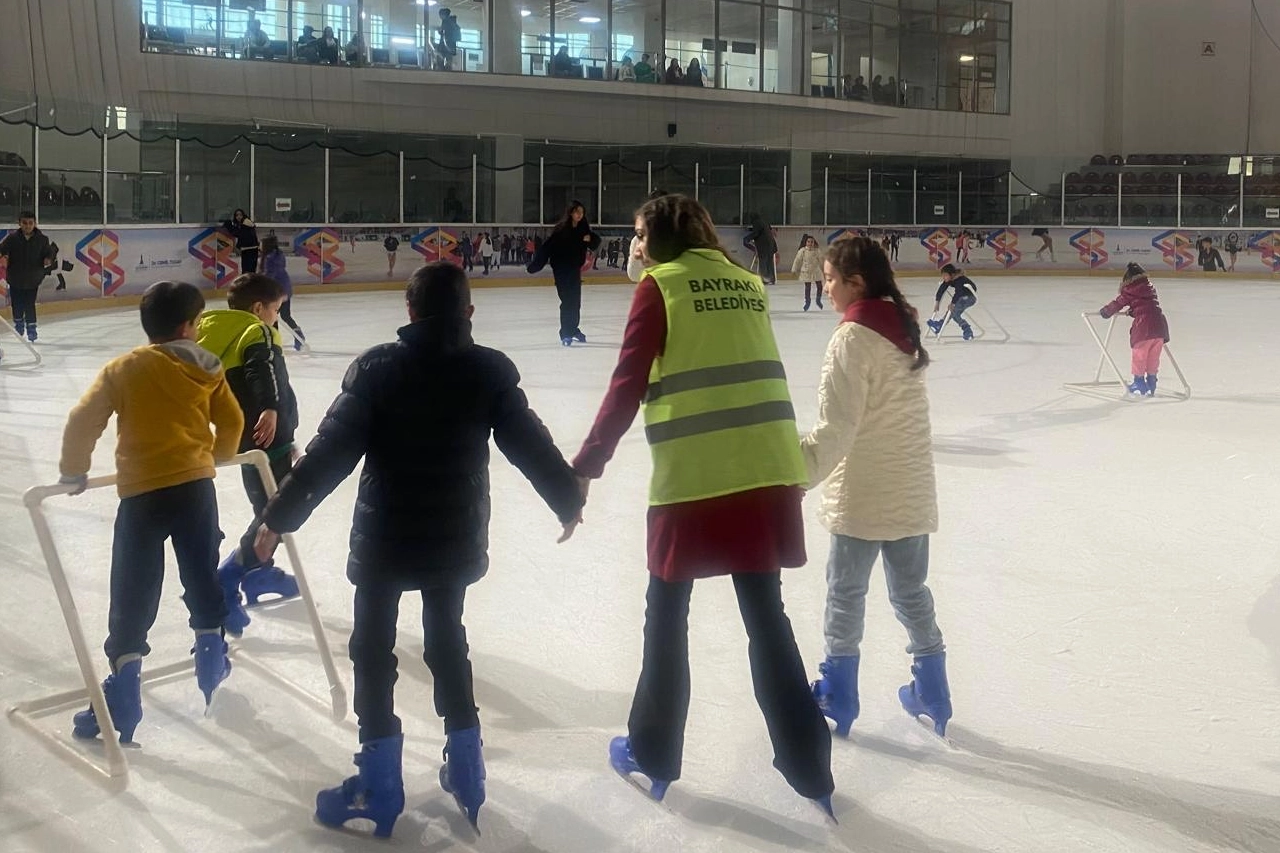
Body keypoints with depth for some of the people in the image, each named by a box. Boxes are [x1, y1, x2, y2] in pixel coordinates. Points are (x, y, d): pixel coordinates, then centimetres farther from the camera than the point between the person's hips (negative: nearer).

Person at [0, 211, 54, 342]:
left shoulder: (41, 239, -4)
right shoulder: (12, 238, -7)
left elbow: (48, 252, 5)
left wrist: (48, 260, -15)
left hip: (33, 279, -1)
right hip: (15, 278, 1)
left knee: (30, 304, -2)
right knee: (17, 304, 11)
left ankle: (31, 328, 10)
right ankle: (19, 322, 35)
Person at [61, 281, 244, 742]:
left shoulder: (124, 369, 0)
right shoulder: (207, 369, 6)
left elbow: (83, 421, -5)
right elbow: (231, 421, 12)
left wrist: (74, 471, 10)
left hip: (142, 492, -2)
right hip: (195, 485, 2)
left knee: (133, 594, 1)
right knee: (203, 577, 19)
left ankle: (124, 691, -2)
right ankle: (212, 660, 27)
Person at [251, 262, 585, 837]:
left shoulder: (377, 368, -12)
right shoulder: (490, 371, -6)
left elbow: (331, 450, -14)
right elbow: (530, 442, 0)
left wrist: (280, 515, -7)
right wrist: (567, 500, 16)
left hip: (385, 535, -3)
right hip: (455, 536, 3)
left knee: (373, 647, 10)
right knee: (447, 639, 20)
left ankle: (380, 787, 14)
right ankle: (465, 772, 24)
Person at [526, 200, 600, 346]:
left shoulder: (583, 228, -2)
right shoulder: (561, 228, -16)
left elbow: (596, 240, 8)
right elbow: (546, 246, -18)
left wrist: (590, 239, -17)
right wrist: (533, 266, -21)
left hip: (575, 268, 5)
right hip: (561, 269, -5)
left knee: (575, 301, 13)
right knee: (567, 300, -6)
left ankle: (573, 329, 29)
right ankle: (566, 333, 2)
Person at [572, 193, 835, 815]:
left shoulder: (661, 285, -1)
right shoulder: (745, 282, 14)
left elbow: (629, 384, -8)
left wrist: (586, 465, -6)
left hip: (694, 473, -5)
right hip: (767, 466, 5)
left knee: (666, 612, 13)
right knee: (766, 613, 13)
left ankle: (653, 754, 26)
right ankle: (808, 765, 17)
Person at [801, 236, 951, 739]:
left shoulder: (853, 339, -17)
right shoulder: (904, 326, 6)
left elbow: (835, 428, -23)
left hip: (863, 495, -7)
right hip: (912, 490, 7)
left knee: (846, 592, 9)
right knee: (910, 589, 18)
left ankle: (837, 698, 21)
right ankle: (932, 695, 27)